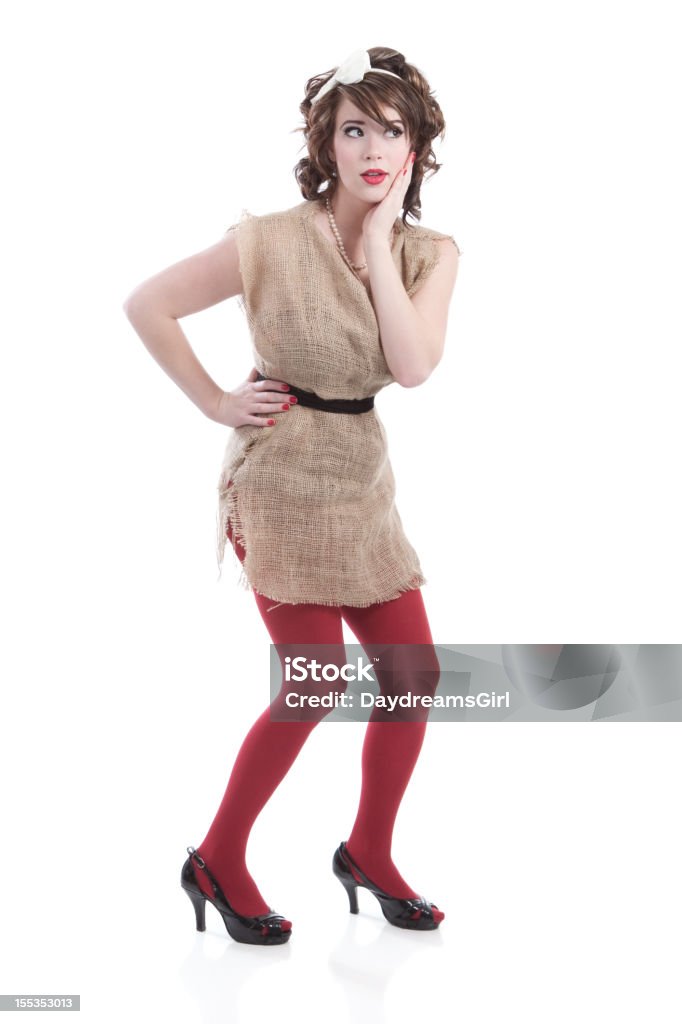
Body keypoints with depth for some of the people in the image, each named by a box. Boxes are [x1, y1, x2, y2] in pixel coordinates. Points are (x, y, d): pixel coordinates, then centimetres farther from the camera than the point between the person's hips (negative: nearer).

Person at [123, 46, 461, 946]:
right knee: (318, 684, -8)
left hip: (363, 481, 6)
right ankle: (218, 862, 13)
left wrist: (376, 240, -16)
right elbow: (147, 304, -10)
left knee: (415, 674, 5)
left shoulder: (430, 254, 0)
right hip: (282, 479, -6)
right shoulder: (274, 241, -13)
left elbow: (412, 366, -17)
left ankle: (369, 854, 27)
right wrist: (216, 402, -10)